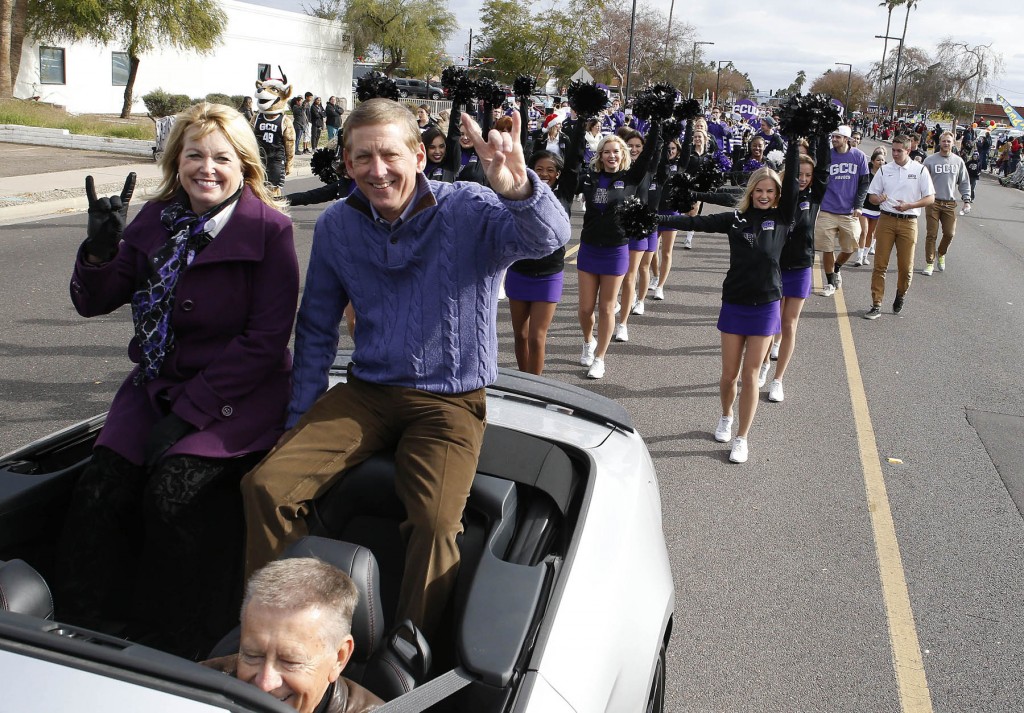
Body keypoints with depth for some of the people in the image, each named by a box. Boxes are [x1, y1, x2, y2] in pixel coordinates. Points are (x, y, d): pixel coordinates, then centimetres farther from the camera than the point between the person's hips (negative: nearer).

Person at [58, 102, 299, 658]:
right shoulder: (155, 220, 8)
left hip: (238, 394, -5)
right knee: (101, 488, -16)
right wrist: (100, 252, -13)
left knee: (173, 489, -25)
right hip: (156, 384, 5)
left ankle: (175, 655, -8)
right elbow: (93, 302, 10)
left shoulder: (268, 228, -7)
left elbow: (267, 339, -13)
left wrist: (190, 410, -17)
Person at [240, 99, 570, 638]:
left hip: (449, 402, -4)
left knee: (436, 520, -30)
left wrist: (519, 189, -55)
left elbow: (548, 238, -31)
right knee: (265, 486, -15)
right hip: (366, 392, 4)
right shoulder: (336, 226, 4)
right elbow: (316, 330, 14)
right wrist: (301, 422, 8)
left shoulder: (470, 211, -10)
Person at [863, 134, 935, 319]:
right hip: (886, 220, 1)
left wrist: (909, 205, -15)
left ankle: (901, 294, 30)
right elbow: (872, 196, 11)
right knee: (880, 264, -3)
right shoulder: (884, 170, 8)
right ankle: (876, 305, 0)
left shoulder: (919, 170, 2)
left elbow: (930, 198, 1)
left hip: (908, 222, -1)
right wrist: (878, 198, -13)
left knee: (906, 266, 2)